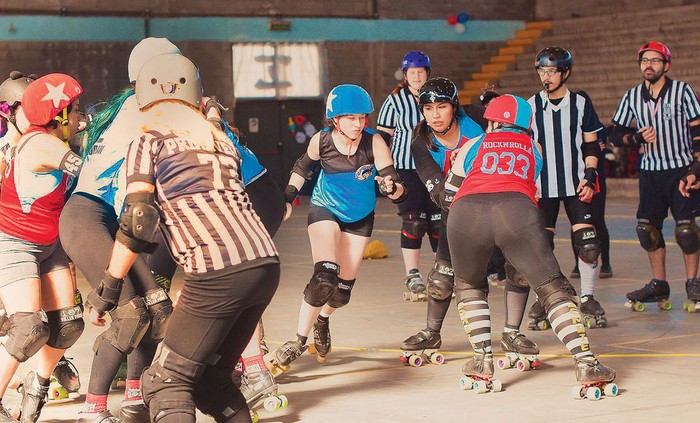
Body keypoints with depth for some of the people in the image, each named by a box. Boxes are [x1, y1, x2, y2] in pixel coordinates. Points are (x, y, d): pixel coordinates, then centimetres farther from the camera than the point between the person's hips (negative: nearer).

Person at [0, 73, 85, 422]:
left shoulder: (58, 143, 1)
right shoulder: (41, 144, -25)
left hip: (49, 245, 9)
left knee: (68, 324, 3)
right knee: (30, 330, -19)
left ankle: (38, 384, 28)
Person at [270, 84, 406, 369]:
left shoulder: (374, 143, -24)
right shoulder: (321, 141, -20)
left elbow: (398, 190, -27)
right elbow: (303, 167, 3)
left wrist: (391, 187, -49)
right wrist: (288, 198, -4)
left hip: (359, 218, 1)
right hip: (325, 209, -1)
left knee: (342, 290, 4)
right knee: (325, 276, -23)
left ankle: (322, 320, 40)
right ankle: (299, 340, -9)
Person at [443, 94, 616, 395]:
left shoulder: (472, 146, 32)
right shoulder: (533, 149, 34)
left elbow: (448, 197, 40)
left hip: (465, 212, 1)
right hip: (516, 209, -1)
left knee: (469, 287, 26)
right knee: (554, 289, 8)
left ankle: (483, 361, 18)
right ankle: (586, 364, -2)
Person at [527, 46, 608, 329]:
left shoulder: (580, 104, 1)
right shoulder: (531, 106, 3)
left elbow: (591, 146, 5)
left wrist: (589, 177, -8)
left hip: (576, 185, -1)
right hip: (542, 186, 1)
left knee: (587, 242, -9)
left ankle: (588, 300, 6)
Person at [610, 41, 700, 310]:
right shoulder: (632, 97, 5)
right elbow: (616, 134, 10)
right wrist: (636, 138, -11)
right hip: (650, 171, 4)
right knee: (647, 227, 3)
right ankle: (659, 285, 15)